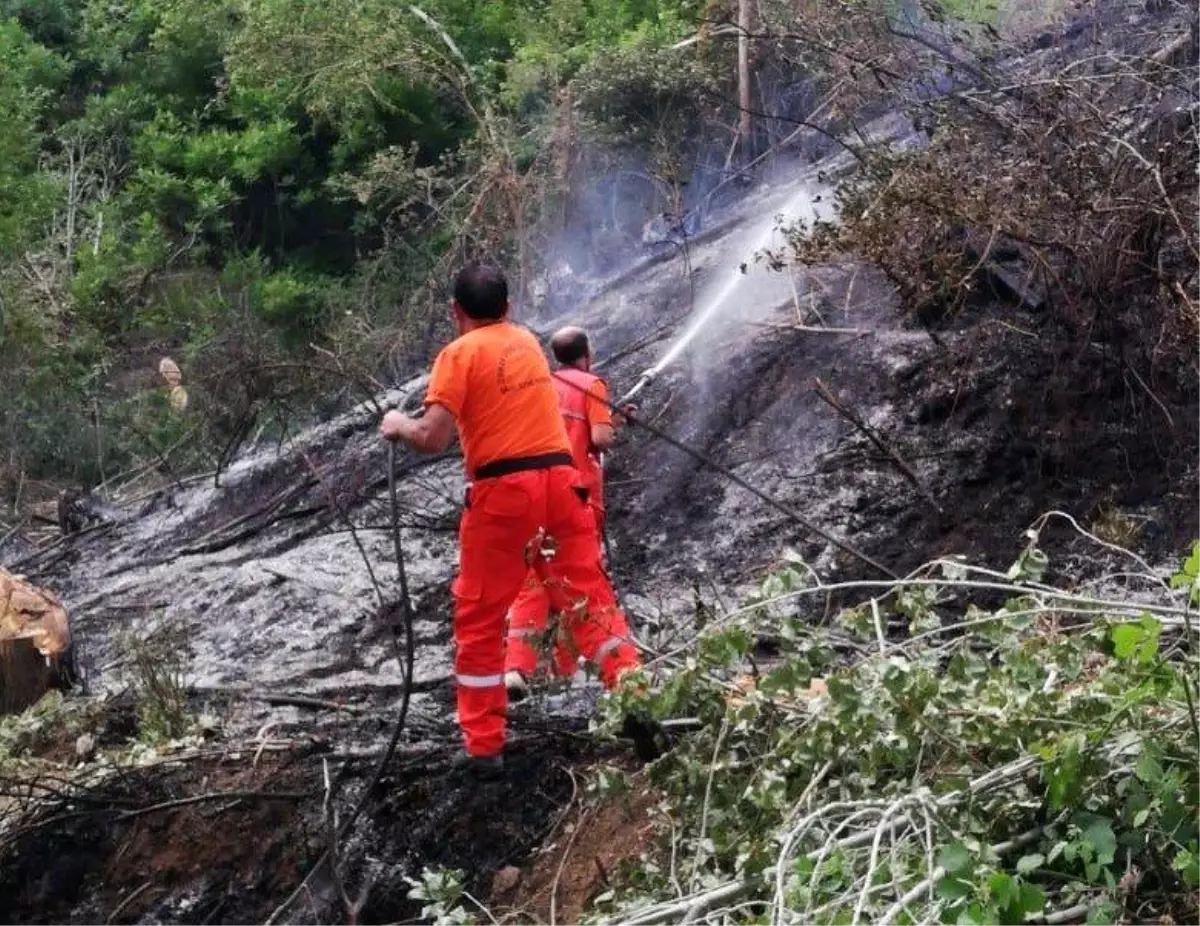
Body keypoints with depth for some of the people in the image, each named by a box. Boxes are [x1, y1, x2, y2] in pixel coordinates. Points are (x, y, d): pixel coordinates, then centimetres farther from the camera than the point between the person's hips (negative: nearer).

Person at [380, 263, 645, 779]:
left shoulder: (460, 353, -4)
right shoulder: (527, 342, 15)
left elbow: (433, 439, -12)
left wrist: (399, 427, 7)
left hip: (503, 489, -5)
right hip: (560, 477, 5)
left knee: (479, 618, 6)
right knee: (589, 595, 10)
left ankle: (485, 747, 7)